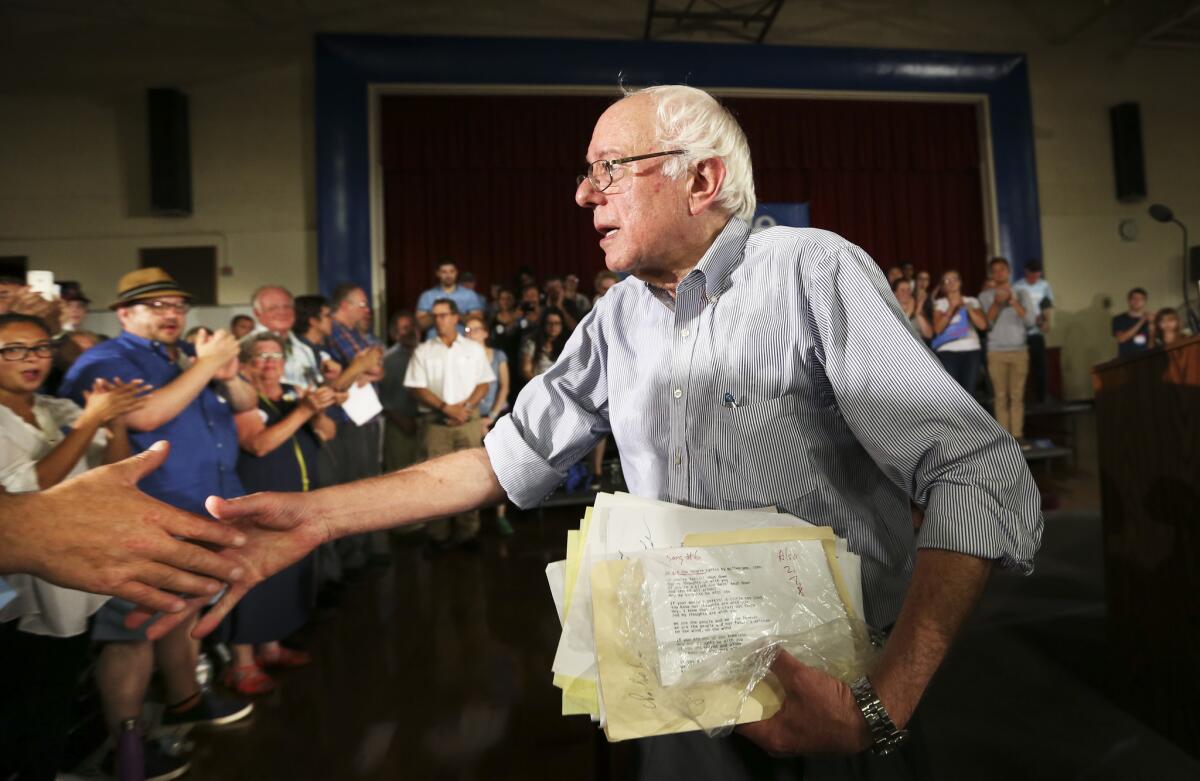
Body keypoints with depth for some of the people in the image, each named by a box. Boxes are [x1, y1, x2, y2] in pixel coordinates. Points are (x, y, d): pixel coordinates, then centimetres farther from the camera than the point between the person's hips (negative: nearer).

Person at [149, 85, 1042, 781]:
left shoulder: (813, 272, -18)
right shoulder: (619, 316, -1)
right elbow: (516, 453, -1)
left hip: (827, 686, -4)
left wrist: (885, 706, -32)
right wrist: (321, 514, -8)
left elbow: (984, 478, -23)